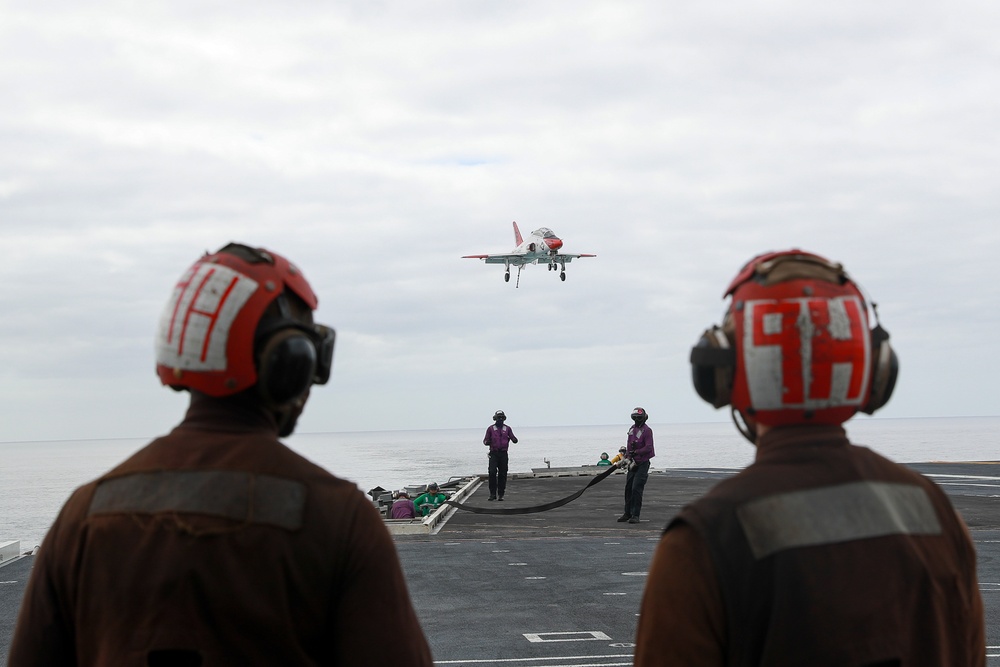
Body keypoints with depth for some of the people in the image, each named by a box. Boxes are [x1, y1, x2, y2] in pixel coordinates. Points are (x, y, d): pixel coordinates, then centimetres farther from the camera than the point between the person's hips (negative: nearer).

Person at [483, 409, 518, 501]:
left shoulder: (507, 429, 12)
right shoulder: (490, 429, 8)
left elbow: (514, 440, 10)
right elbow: (485, 441, 11)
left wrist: (514, 439, -13)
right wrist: (487, 442, -12)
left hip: (503, 454, 2)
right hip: (493, 453, -2)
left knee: (502, 474, 0)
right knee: (492, 473, -14)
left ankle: (500, 494, 7)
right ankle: (492, 494, -7)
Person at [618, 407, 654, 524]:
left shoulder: (647, 430, -11)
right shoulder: (632, 429, 13)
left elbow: (648, 448, -19)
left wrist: (636, 452, -27)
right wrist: (625, 458, 14)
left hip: (642, 463, -8)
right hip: (632, 463, 8)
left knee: (636, 488, -13)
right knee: (628, 488, 11)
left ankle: (635, 515, -9)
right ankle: (628, 513, 23)